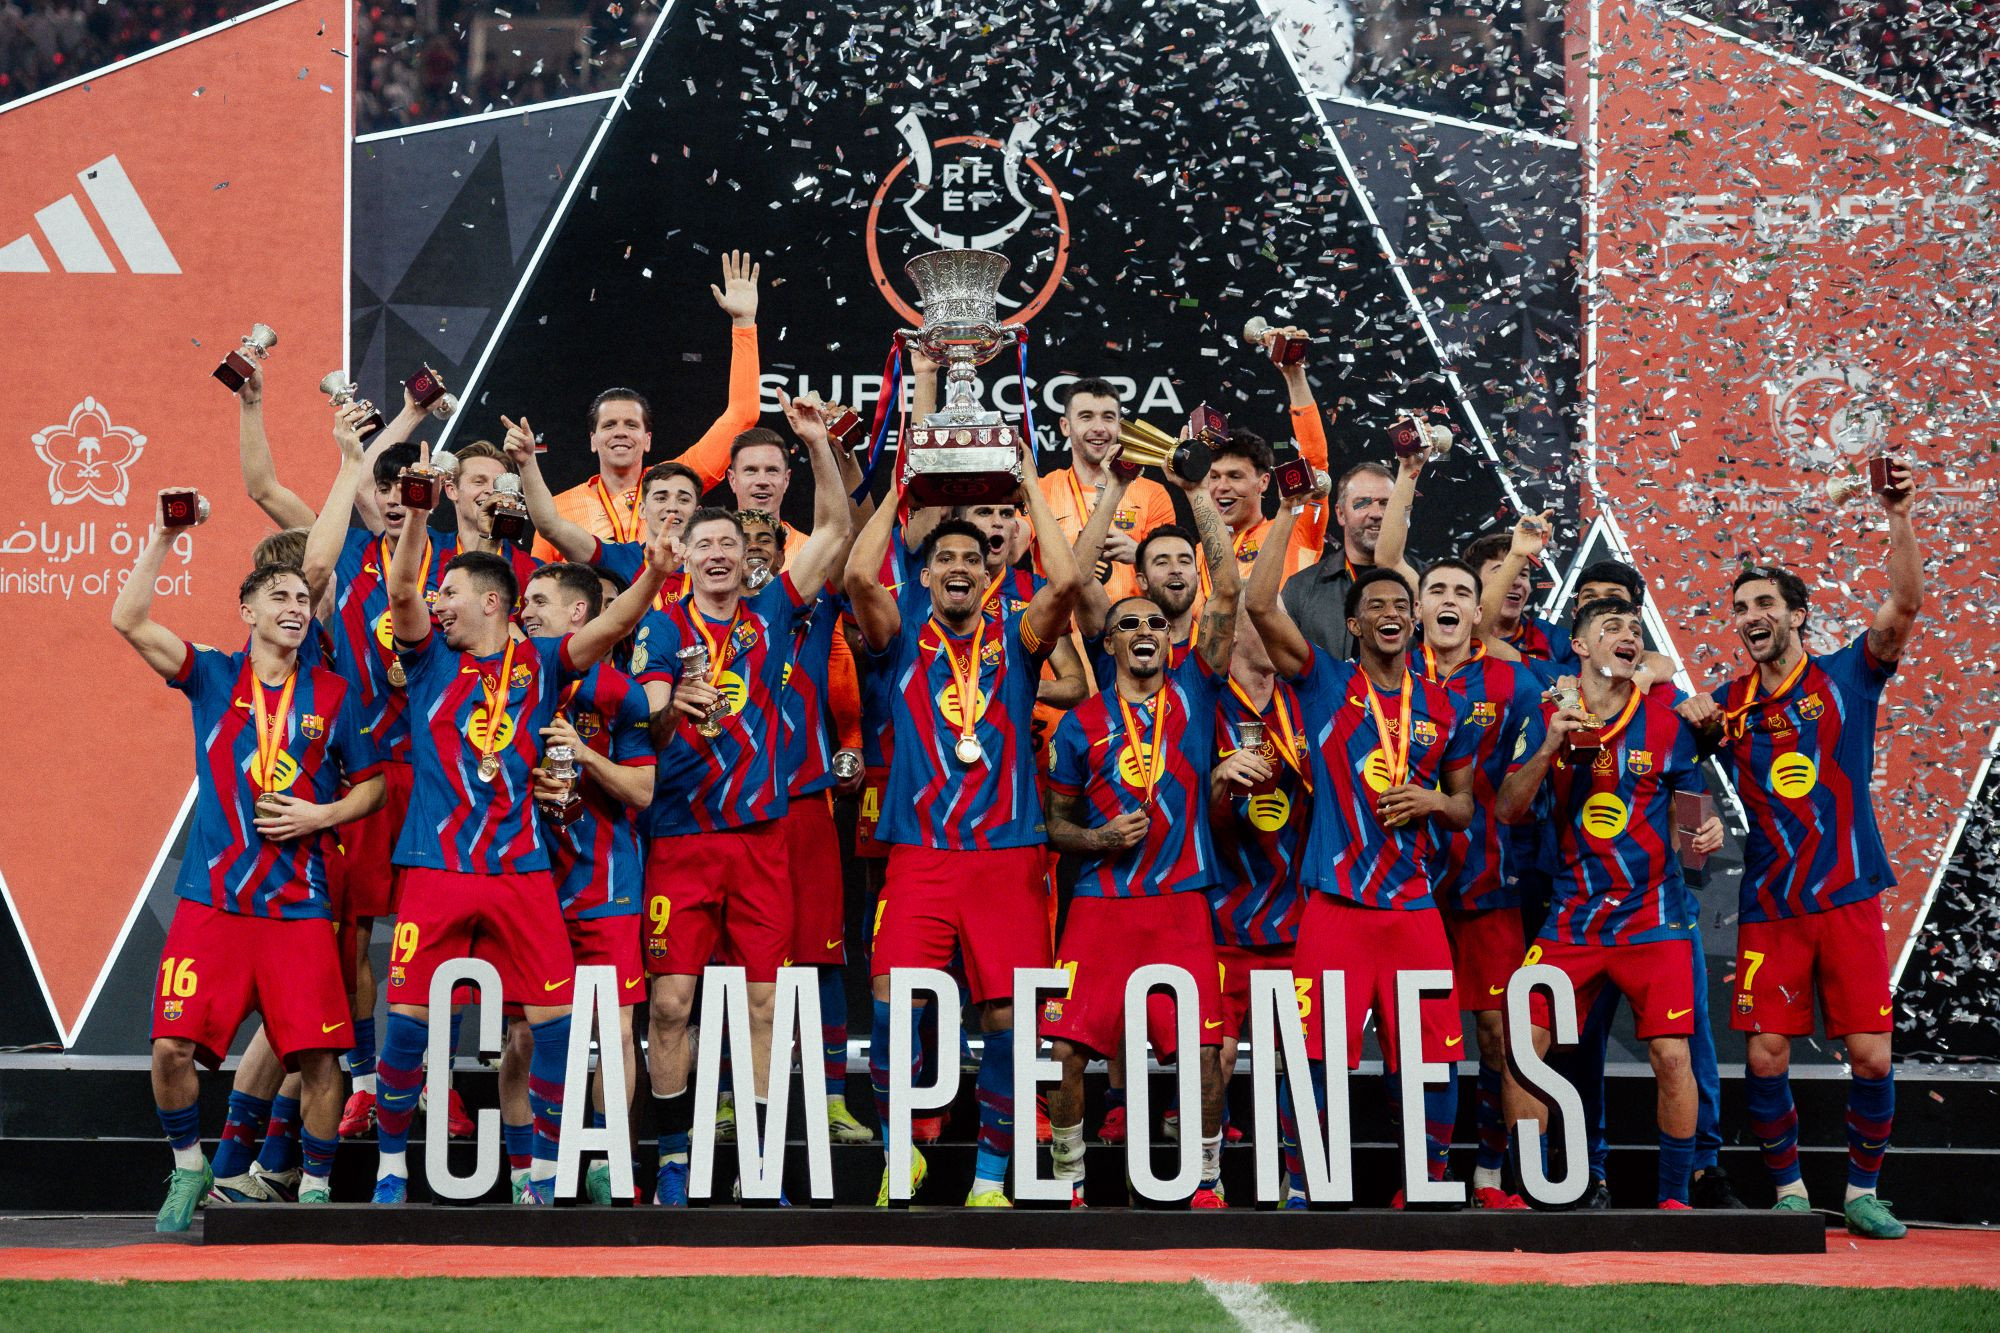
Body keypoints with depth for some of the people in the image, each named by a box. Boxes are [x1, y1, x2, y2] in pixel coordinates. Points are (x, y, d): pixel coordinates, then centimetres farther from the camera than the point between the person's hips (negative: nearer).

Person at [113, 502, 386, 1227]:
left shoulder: (333, 695, 9)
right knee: (172, 1046, -9)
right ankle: (188, 1168, 16)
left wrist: (320, 815, -4)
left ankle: (315, 1188, 10)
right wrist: (162, 536, -10)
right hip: (211, 896, 0)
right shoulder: (212, 676, 7)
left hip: (299, 902, 0)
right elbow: (129, 620, -5)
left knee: (318, 1053, -7)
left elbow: (372, 782, 14)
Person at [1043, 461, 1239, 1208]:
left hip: (1182, 899, 0)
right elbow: (1056, 823, 13)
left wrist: (1193, 493, -2)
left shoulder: (1193, 692, 7)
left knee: (1203, 1048, -6)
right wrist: (1100, 839, -8)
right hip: (1101, 901, 0)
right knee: (1067, 1044, -7)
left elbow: (1227, 592, 0)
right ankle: (1070, 1184, 6)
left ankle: (1208, 1182, 9)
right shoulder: (1083, 723, 7)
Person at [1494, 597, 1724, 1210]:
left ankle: (1674, 1195, 5)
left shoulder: (1667, 727, 1)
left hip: (1653, 917, -1)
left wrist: (1708, 832, -14)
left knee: (1671, 1056, -10)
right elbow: (1508, 810, -2)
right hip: (1572, 917, 1)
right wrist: (1550, 747, -16)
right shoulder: (1547, 719, 3)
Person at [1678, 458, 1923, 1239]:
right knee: (1766, 1061, -3)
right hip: (1769, 909, 2)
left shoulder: (1845, 677, 1)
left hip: (1849, 900, -2)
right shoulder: (1726, 704, 9)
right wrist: (1686, 718, -2)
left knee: (1871, 1057, -5)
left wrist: (1899, 520, -25)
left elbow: (1904, 605, -12)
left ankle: (1862, 1192, 11)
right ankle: (1790, 1195, 13)